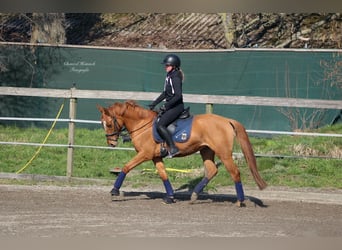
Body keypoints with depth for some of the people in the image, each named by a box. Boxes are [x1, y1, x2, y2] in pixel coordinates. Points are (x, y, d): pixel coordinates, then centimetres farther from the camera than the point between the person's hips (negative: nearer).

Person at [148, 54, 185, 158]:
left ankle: (173, 148, -26)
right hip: (170, 106, 10)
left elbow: (178, 95, -24)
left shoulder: (176, 78, -16)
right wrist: (154, 104, 19)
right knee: (154, 120, 14)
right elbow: (165, 94, 23)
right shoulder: (169, 76, 13)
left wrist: (166, 106, -23)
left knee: (160, 125, -23)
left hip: (176, 106, -10)